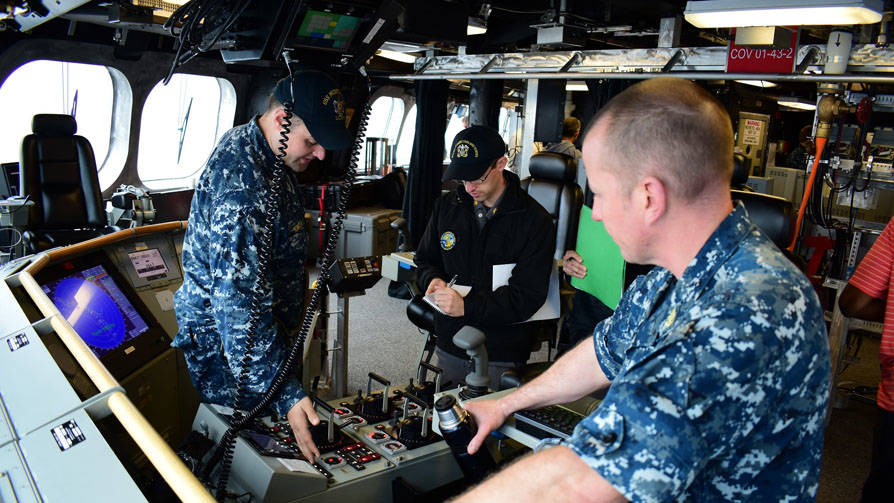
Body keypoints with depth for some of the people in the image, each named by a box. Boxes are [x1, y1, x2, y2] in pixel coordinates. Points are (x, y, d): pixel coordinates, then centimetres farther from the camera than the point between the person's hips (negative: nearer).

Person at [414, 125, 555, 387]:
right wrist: (433, 279, -8)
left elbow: (528, 296, -18)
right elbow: (424, 260, 16)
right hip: (449, 347, 5)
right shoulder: (446, 206, 4)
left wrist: (467, 306, -26)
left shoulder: (535, 220, -13)